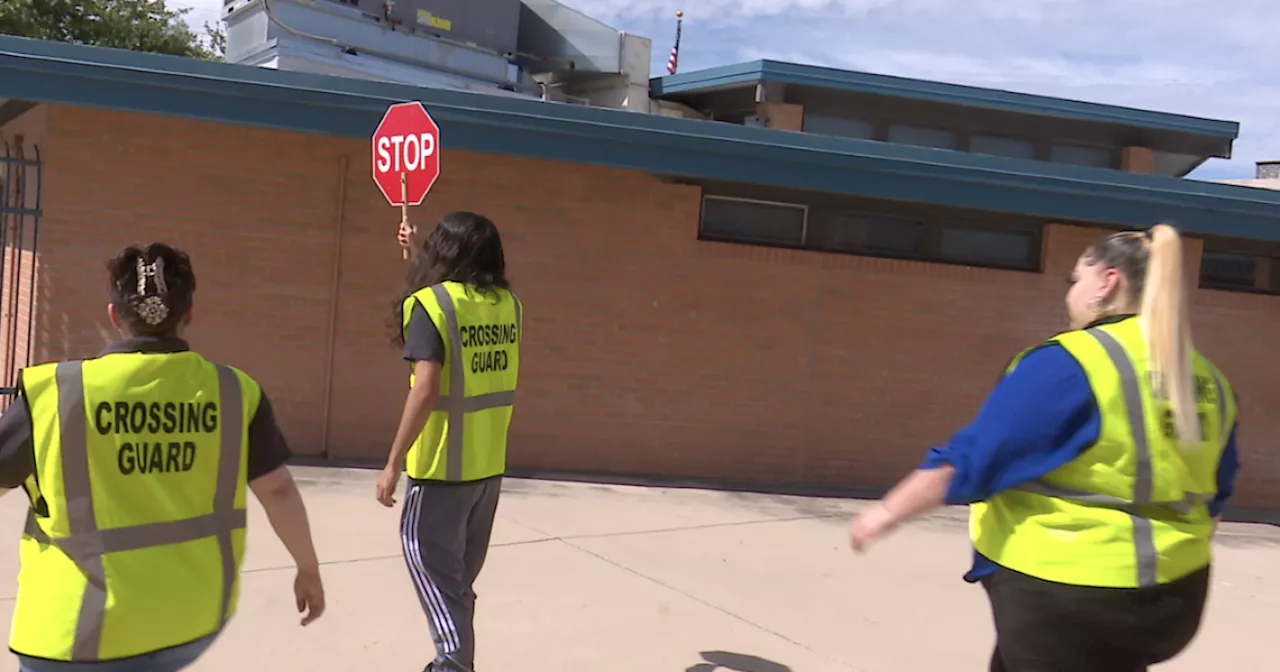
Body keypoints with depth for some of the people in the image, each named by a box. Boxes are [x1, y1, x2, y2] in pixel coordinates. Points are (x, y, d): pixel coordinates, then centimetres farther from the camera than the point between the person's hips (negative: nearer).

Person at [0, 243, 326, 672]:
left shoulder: (59, 391, -12)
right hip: (195, 617, 3)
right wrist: (308, 569, 10)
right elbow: (278, 490, -3)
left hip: (87, 632, -3)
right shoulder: (234, 391, -6)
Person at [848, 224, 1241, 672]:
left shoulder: (1070, 363, -17)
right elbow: (1213, 496, 16)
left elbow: (973, 458, -18)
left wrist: (889, 511, -8)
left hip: (1064, 592, -7)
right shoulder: (1207, 382, 5)